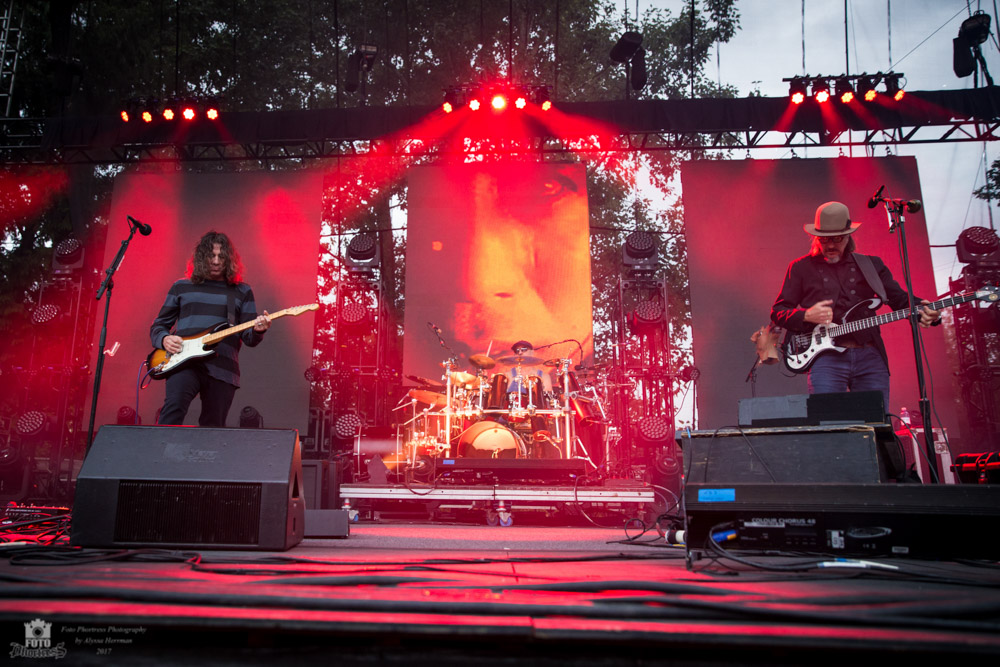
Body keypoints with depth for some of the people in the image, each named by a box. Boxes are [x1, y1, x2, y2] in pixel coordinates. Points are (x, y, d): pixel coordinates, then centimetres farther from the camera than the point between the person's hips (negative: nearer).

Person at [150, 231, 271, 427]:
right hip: (184, 363, -1)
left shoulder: (242, 292, 14)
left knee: (213, 428, 1)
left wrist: (257, 330, -15)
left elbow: (249, 337, 9)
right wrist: (165, 339, -2)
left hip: (222, 368, 1)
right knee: (174, 407, -28)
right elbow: (158, 325, 21)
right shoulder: (181, 287, 16)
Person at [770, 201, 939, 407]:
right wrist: (807, 316, -11)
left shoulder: (871, 265, 16)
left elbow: (900, 299, 16)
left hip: (870, 356, 3)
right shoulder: (801, 268, 10)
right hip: (827, 356, -3)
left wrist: (925, 312, -6)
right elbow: (777, 312, 8)